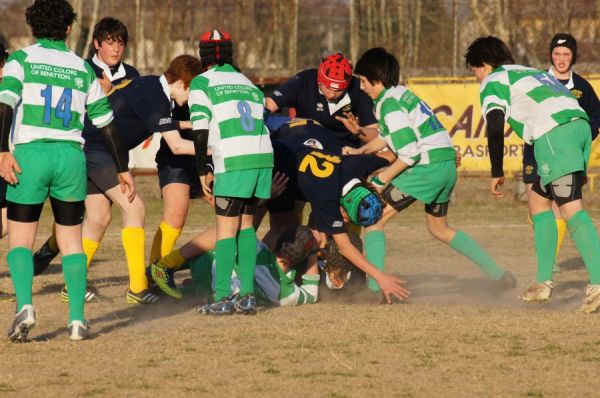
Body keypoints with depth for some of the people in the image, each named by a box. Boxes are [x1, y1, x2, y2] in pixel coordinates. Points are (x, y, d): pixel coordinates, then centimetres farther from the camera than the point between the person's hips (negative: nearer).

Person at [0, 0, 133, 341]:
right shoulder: (82, 68, 13)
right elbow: (106, 122, 15)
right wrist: (123, 169, 22)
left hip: (29, 154, -2)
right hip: (71, 157, 2)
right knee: (72, 242, 11)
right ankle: (78, 319, 2)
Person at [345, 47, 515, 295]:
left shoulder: (389, 103, -12)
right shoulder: (400, 93, 16)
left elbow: (409, 153, -18)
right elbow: (386, 137, 27)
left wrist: (381, 180, -10)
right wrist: (359, 152, 16)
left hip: (426, 168, -10)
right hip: (447, 165, 10)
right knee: (439, 228, 28)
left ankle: (376, 289, -12)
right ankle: (498, 275, 26)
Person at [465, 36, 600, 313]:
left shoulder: (493, 81, 9)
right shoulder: (532, 73, 34)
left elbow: (495, 127, -6)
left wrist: (496, 173, 0)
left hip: (554, 134, -8)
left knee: (571, 209, -16)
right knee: (538, 199, 20)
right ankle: (544, 283, 19)